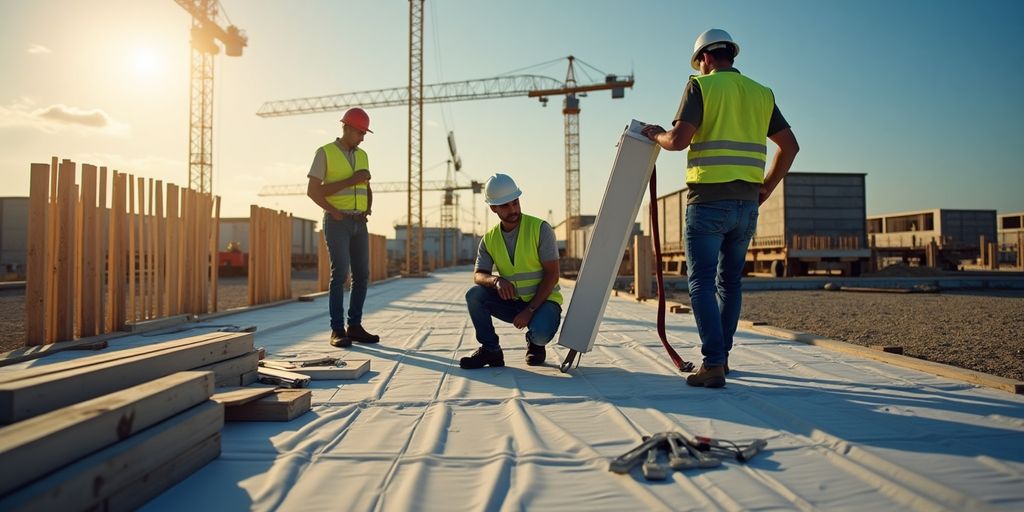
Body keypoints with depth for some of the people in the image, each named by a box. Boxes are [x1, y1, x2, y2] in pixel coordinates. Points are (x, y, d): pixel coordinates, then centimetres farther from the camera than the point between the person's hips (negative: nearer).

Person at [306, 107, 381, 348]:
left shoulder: (362, 156, 15)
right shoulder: (325, 153, -4)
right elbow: (312, 191, -11)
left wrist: (367, 210, 2)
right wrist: (342, 197, -13)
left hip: (359, 224, 6)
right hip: (336, 222, -6)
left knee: (362, 274, 1)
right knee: (340, 273, -14)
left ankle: (355, 327, 8)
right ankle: (337, 331, -8)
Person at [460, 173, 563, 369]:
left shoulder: (540, 229, -12)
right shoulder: (489, 239, 1)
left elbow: (552, 275, -15)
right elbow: (478, 275, -6)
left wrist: (530, 310, -21)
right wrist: (496, 280, -31)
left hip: (542, 301, -4)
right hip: (511, 302, 4)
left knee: (541, 333, -34)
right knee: (474, 295, -20)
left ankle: (535, 344, 6)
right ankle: (490, 350, -4)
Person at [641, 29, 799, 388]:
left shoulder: (701, 86, -2)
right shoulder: (760, 93, 15)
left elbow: (679, 140, -14)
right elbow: (790, 145, 14)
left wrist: (657, 135, 7)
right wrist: (766, 188, 18)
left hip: (709, 200, -6)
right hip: (747, 204, 6)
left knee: (702, 282, -3)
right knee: (729, 281, 16)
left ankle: (713, 365, -10)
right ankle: (721, 354, 24)